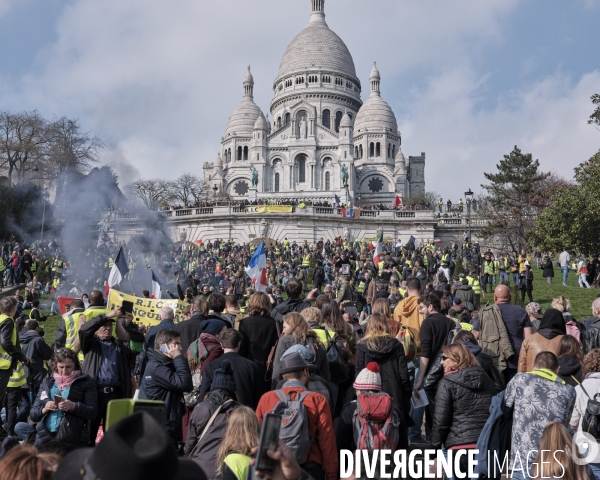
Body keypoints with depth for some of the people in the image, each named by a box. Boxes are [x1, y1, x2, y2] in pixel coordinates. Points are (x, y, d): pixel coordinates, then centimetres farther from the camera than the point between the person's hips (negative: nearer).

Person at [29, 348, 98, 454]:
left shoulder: (85, 382, 7)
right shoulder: (47, 383, 19)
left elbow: (93, 412, -2)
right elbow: (32, 414, 17)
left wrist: (73, 406, -17)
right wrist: (44, 409, -4)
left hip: (70, 441, -3)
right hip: (44, 438, 4)